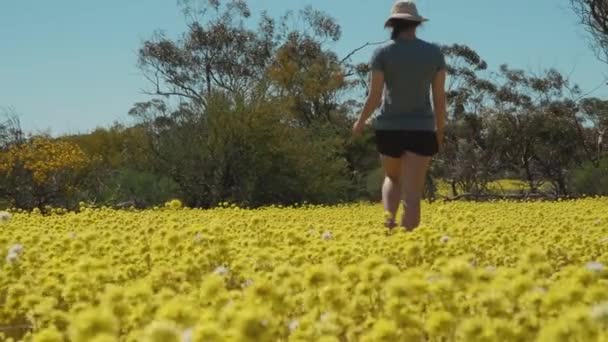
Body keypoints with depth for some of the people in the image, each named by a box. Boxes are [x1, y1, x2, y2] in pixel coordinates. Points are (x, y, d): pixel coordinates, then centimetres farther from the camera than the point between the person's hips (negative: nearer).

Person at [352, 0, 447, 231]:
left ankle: (389, 223, -1)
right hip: (421, 130, 0)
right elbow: (440, 96, 1)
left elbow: (375, 97, -6)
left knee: (393, 178, 25)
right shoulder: (434, 52, 1)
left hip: (389, 128, 0)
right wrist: (440, 130, 14)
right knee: (412, 194, -1)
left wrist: (360, 123, 12)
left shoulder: (383, 53, -5)